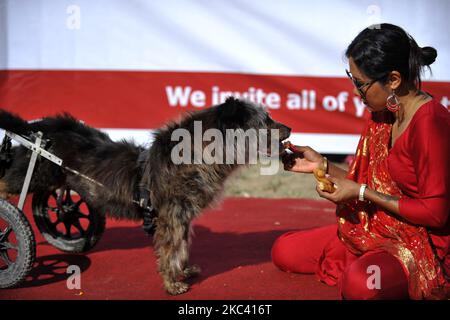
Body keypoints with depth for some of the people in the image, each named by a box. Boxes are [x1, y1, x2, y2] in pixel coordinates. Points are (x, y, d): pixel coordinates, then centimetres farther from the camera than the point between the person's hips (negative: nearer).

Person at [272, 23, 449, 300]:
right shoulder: (384, 114, 5)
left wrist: (362, 193, -17)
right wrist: (323, 166, 2)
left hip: (423, 243, -9)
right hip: (376, 232, 9)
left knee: (360, 284, -38)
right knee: (285, 251, 3)